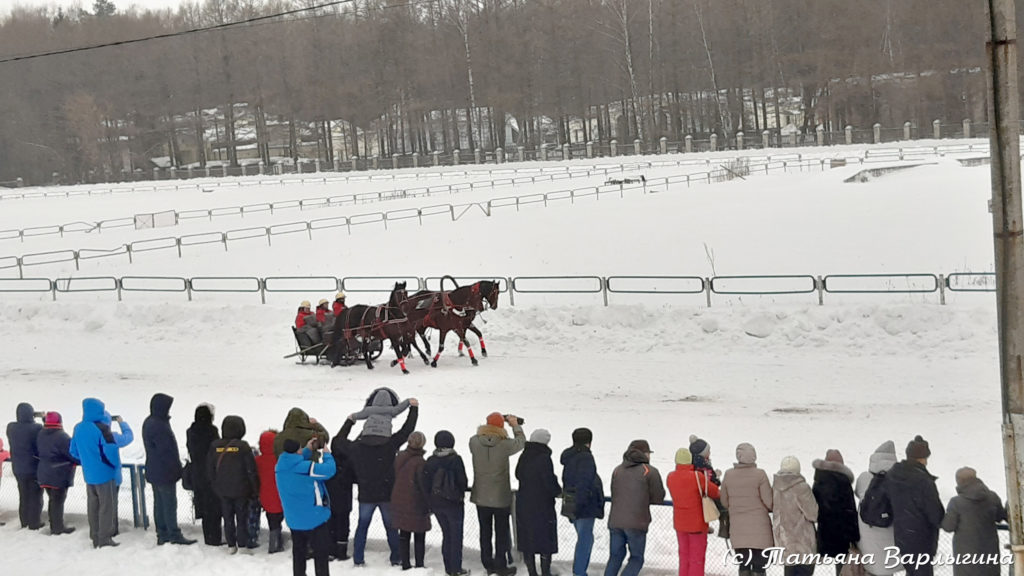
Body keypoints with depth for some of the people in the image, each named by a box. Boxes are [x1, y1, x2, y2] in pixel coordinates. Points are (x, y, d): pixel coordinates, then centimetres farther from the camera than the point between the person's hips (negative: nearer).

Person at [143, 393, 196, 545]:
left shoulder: (149, 423, 10)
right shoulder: (159, 426, -24)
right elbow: (168, 451, -21)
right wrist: (177, 470, -11)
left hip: (154, 471, 10)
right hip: (165, 473, -10)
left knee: (159, 503, 13)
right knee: (170, 504, -2)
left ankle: (162, 534, 19)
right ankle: (174, 535, 4)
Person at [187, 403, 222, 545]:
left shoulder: (191, 432, 4)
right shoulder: (211, 431, -16)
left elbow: (191, 453, 11)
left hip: (197, 476, 6)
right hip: (212, 474, -6)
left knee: (205, 507, 14)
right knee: (214, 506, 2)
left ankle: (208, 537, 19)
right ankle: (215, 537, 4)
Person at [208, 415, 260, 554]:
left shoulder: (215, 447, -3)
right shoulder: (243, 447, -15)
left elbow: (210, 469, 5)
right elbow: (251, 470, -12)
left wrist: (215, 486, 16)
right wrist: (255, 490, -2)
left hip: (222, 491, 3)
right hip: (241, 490, -3)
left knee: (228, 518, 13)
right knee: (242, 519, 7)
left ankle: (231, 545, 17)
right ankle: (242, 545, 10)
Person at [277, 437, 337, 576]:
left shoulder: (281, 467, -4)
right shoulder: (304, 467, -25)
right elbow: (329, 470, -21)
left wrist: (308, 450, 11)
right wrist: (327, 454, -4)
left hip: (294, 520, 7)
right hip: (314, 518, -7)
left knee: (298, 552, 20)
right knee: (321, 553, 6)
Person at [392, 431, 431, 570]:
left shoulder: (399, 458, 3)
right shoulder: (420, 462, -19)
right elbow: (424, 485, -17)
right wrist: (429, 505, -7)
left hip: (399, 502, 6)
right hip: (415, 505, -6)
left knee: (404, 536, 13)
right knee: (419, 537, 6)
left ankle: (405, 565, 18)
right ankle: (419, 565, 8)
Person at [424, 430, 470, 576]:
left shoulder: (430, 461, -1)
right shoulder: (455, 459, -14)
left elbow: (425, 483, 1)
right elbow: (463, 481, -13)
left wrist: (430, 503, 10)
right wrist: (461, 492, 9)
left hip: (435, 503, 5)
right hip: (453, 502, -5)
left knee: (446, 535, 16)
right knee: (456, 536, 5)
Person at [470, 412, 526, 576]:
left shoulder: (474, 442, -13)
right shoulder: (504, 445, -20)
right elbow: (521, 442, -1)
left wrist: (488, 427, 10)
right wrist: (515, 425, 14)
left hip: (481, 497, 3)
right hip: (501, 498, -3)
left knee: (485, 532, 15)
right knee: (502, 532, 11)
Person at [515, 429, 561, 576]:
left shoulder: (524, 457, 2)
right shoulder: (544, 459, -17)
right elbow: (550, 484, -17)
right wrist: (558, 490, 2)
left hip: (523, 506, 6)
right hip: (542, 506, -6)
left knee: (527, 541, 11)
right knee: (546, 542, 5)